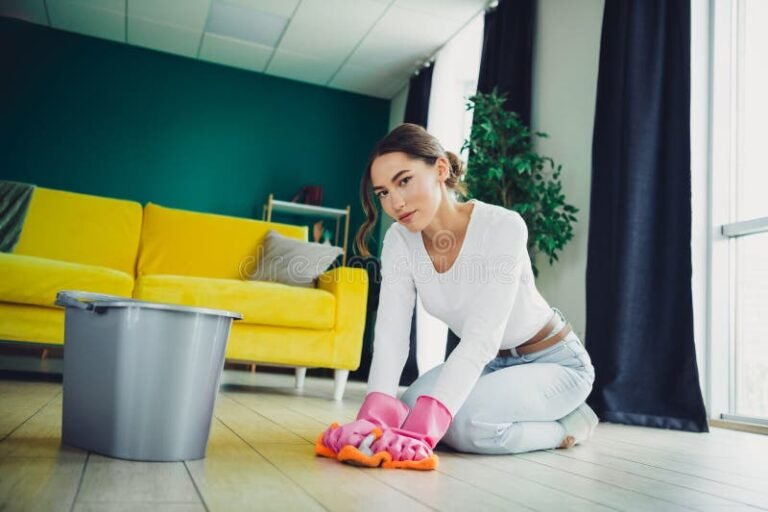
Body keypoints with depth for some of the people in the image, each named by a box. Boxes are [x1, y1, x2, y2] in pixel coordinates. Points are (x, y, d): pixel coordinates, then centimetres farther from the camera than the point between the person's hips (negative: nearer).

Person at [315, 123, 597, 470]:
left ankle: (567, 423, 0)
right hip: (489, 362, 6)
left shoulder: (502, 226, -29)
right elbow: (391, 331, -22)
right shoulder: (400, 240, -13)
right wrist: (373, 414, -39)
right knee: (408, 411, -14)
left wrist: (424, 424, -48)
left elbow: (482, 337, -37)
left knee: (464, 421, -29)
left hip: (554, 360, -6)